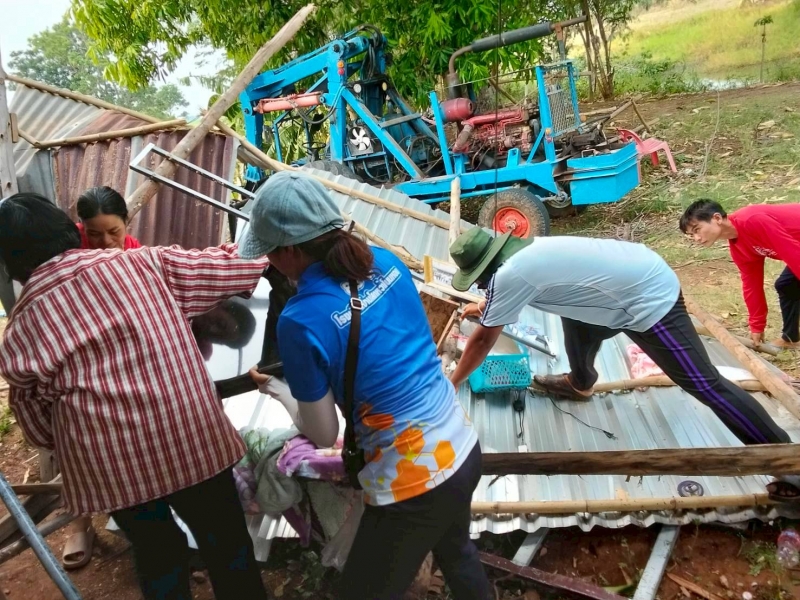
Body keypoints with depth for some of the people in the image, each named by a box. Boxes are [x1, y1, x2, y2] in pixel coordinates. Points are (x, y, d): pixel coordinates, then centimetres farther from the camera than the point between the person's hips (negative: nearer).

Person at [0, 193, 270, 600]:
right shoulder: (144, 265, -5)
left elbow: (39, 430, 7)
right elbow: (223, 268, 5)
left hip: (110, 468, 1)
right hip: (192, 441, -1)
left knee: (156, 555, 24)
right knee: (226, 542, 20)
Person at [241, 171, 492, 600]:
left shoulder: (302, 321, -24)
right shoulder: (385, 261, -5)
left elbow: (323, 436, -10)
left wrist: (279, 390, 7)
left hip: (413, 486, -6)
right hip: (463, 449, 7)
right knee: (456, 552, 35)